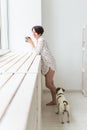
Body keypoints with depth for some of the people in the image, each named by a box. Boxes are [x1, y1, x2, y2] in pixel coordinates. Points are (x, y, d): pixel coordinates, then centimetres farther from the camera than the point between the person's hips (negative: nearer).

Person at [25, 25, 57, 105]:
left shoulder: (41, 40, -15)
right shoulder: (38, 40, 14)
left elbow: (37, 52, -19)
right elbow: (37, 51, 10)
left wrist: (31, 42, -13)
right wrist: (31, 42, 5)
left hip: (49, 64, -10)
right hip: (47, 64, 10)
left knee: (48, 84, -7)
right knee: (50, 84, 13)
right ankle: (54, 100, 21)